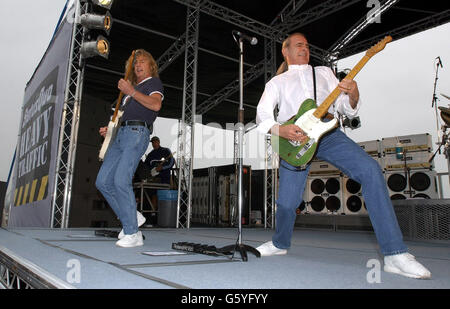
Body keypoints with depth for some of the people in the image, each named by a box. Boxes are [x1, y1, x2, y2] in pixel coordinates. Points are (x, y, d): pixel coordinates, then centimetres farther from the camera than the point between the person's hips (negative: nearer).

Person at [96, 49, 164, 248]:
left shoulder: (154, 82, 9)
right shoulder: (134, 86, 32)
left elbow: (156, 105, -14)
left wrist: (131, 91, -15)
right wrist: (110, 128, 20)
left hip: (138, 133, -8)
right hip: (121, 133, 9)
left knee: (121, 180, -20)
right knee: (103, 181, 0)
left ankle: (132, 234, -12)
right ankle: (132, 217, 11)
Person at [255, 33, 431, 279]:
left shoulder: (324, 72, 26)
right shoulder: (277, 82, 20)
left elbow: (348, 110, 18)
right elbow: (262, 115, 5)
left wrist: (352, 94, -6)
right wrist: (281, 131, -16)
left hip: (328, 132, 2)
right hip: (294, 139, -1)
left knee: (371, 170, -22)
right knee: (287, 202, -10)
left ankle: (395, 255, -18)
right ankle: (280, 244, 24)